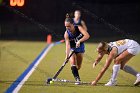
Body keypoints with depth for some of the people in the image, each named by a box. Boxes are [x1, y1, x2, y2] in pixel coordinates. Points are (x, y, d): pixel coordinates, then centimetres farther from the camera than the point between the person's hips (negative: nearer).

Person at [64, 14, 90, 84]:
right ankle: (77, 79, -26)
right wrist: (67, 55, -42)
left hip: (80, 48, 1)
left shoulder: (79, 28, -22)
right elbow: (67, 44, -31)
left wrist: (79, 41, -46)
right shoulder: (66, 34, -23)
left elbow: (87, 35, -34)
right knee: (73, 62, -25)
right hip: (72, 49, -1)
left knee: (78, 66, 6)